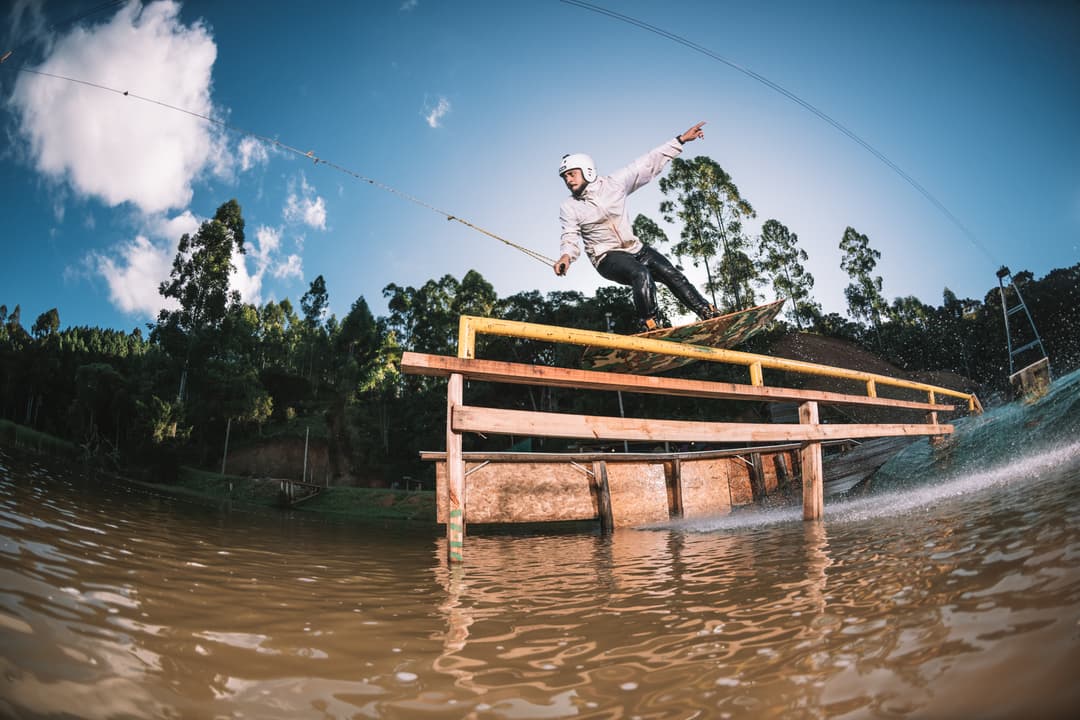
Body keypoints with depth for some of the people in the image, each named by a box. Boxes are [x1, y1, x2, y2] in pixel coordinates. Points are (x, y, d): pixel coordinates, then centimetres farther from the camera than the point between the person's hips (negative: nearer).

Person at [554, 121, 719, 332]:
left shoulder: (613, 183, 2)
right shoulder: (568, 208, -1)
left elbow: (648, 164, 3)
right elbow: (571, 238, -9)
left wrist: (681, 140, 2)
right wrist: (566, 256, -33)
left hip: (635, 249, 3)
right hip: (608, 258, -3)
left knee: (671, 273, -12)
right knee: (641, 274, -31)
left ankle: (708, 314, -8)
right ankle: (648, 325, -30)